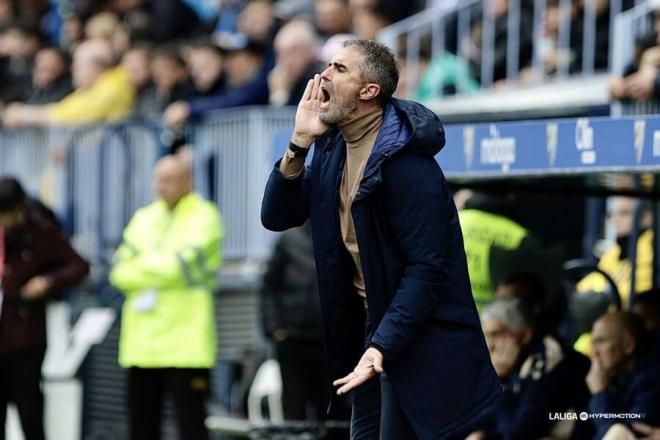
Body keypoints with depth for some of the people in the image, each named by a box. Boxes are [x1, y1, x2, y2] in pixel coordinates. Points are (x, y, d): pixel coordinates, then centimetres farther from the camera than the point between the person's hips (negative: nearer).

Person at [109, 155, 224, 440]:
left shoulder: (203, 218, -1)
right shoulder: (144, 219, 17)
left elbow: (182, 263, -14)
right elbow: (120, 272, 7)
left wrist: (139, 266, -1)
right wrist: (160, 270, -8)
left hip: (185, 341, -6)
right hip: (141, 341, 6)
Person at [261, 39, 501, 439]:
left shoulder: (407, 164, -23)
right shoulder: (332, 144, 2)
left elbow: (426, 268, -25)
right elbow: (277, 217, 0)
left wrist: (382, 347, -33)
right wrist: (299, 143, -13)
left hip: (416, 330, -8)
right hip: (366, 320, 8)